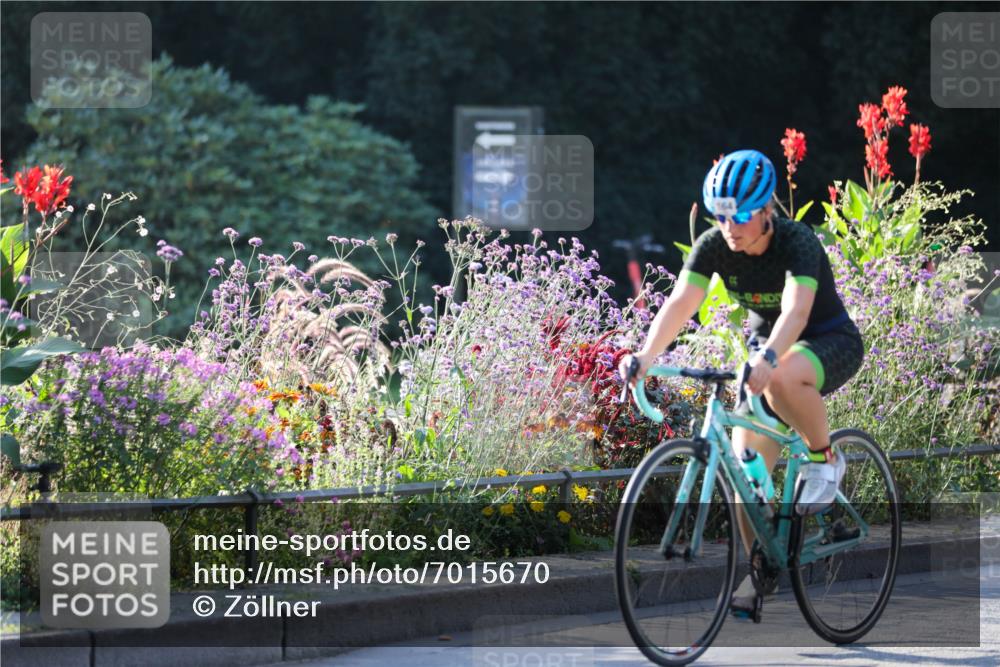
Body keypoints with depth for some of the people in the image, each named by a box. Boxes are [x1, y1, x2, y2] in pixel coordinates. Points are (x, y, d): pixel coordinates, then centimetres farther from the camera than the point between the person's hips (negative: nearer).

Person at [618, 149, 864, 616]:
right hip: (765, 343, 5)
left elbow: (795, 310, -43)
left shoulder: (798, 243, -28)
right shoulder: (714, 245, -15)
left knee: (782, 380, -40)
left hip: (831, 344, -5)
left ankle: (824, 459, -14)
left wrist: (768, 359, -62)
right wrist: (646, 355, -43)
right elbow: (680, 302, -25)